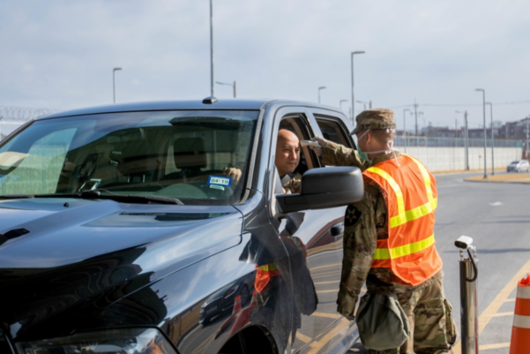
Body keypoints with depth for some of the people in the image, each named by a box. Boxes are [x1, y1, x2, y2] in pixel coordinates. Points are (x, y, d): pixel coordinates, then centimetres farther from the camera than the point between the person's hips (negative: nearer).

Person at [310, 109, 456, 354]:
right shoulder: (418, 167, 1)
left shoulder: (370, 187, -22)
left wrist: (346, 300, -13)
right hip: (431, 277, 7)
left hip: (394, 287, -7)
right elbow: (371, 164, 19)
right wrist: (331, 152, 22)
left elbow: (359, 248, -20)